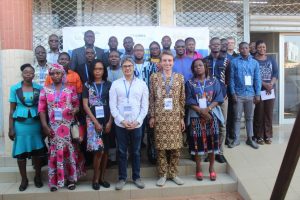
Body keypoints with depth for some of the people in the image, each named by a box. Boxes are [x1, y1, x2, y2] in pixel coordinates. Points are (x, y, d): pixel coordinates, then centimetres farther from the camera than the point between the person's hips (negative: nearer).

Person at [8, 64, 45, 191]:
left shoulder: (39, 88, -1)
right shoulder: (15, 88, -2)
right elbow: (12, 110, 0)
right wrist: (10, 128, -3)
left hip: (35, 124, 0)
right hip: (20, 125, 0)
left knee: (37, 151, 7)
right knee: (21, 153, 6)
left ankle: (38, 177, 26)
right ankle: (24, 179, 23)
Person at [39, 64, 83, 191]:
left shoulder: (70, 89, 4)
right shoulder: (45, 90, 5)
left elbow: (77, 104, 7)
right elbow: (42, 109, 3)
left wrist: (75, 110, -16)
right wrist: (45, 126, -5)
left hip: (68, 125, 0)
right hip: (53, 126, 1)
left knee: (69, 151, 5)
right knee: (55, 151, 2)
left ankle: (71, 178, 17)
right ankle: (55, 180, 13)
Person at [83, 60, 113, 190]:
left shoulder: (108, 85, 7)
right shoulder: (87, 85, 4)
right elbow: (85, 105, -1)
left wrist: (109, 122, -5)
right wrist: (95, 122, -9)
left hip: (107, 120, 2)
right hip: (93, 120, -2)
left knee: (105, 150, 6)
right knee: (98, 150, -10)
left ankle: (102, 177, 20)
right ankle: (95, 179, 8)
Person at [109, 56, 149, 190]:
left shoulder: (141, 84, 4)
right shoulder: (115, 84, 2)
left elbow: (145, 106, 2)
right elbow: (112, 106, -1)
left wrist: (138, 121, -8)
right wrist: (122, 120, -10)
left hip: (137, 124, 0)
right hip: (120, 124, 0)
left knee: (136, 152, 10)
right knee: (122, 152, 8)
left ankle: (136, 177, 24)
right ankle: (122, 178, 21)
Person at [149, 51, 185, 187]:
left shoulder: (179, 77, 6)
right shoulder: (154, 77, 2)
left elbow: (182, 99, 7)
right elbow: (151, 98, 2)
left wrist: (182, 117, 4)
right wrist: (152, 116, -3)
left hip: (175, 117, 2)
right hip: (160, 116, -1)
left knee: (176, 146, 5)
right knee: (161, 146, 3)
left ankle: (173, 173, 21)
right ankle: (162, 174, 17)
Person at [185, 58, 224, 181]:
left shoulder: (214, 81, 6)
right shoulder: (190, 83, 4)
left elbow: (218, 98, -1)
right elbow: (189, 101, -3)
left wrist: (208, 109, -16)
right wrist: (201, 111, -15)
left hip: (212, 115, 1)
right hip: (196, 116, 0)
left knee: (212, 140, 1)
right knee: (197, 141, 1)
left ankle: (211, 167, 15)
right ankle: (198, 168, 14)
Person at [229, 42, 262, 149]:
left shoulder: (255, 63, 5)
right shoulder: (234, 62, -1)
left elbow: (257, 79, 4)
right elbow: (231, 78, -2)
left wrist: (257, 94, -1)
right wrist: (233, 93, -8)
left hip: (250, 94, 2)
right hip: (238, 94, -2)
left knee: (249, 117, 11)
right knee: (237, 117, 6)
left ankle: (250, 138, 22)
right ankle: (236, 139, 15)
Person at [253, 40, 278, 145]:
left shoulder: (271, 59, 12)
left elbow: (276, 73, 4)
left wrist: (271, 84, -12)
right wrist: (264, 84, -18)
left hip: (271, 90, 3)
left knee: (269, 113, 6)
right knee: (259, 113, -1)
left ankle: (268, 136, 15)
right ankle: (259, 136, 7)